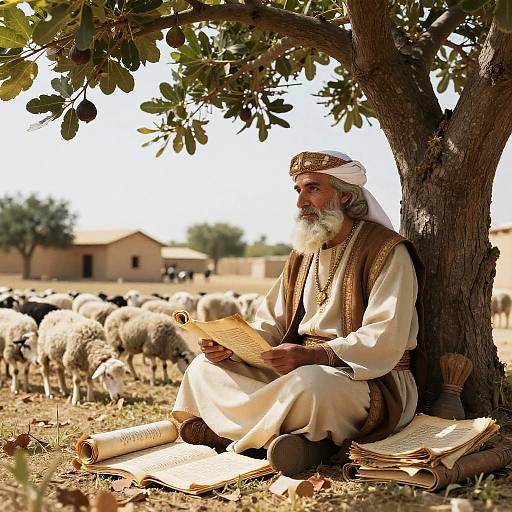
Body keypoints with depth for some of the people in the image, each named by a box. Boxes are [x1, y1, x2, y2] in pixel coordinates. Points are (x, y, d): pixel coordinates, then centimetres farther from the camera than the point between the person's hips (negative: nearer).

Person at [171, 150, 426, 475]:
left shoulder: (387, 252, -9)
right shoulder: (302, 255, 15)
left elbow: (385, 342, -20)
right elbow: (271, 325, 13)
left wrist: (314, 355, -33)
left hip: (372, 380, -7)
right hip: (300, 371, 8)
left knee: (308, 385, -42)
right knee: (205, 368, -5)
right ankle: (305, 438, -21)